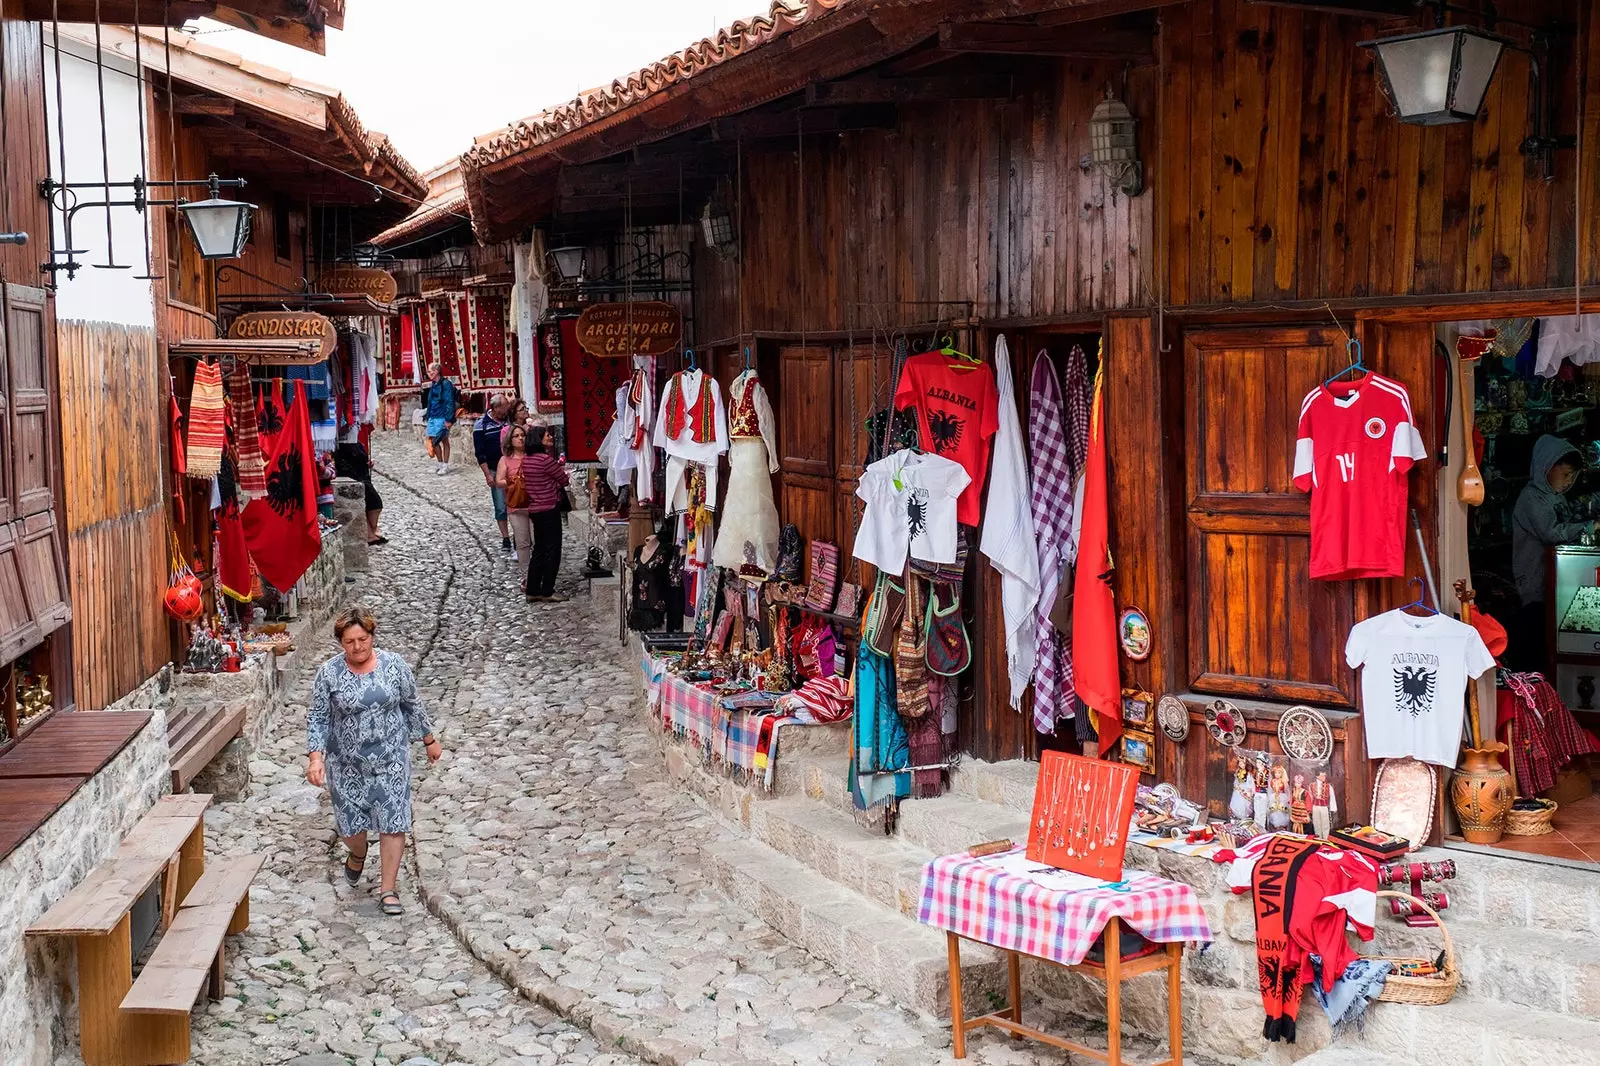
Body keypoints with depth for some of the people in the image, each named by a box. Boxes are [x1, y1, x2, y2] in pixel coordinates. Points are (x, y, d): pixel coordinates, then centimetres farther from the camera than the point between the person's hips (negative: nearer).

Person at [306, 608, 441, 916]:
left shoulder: (394, 665, -6)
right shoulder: (328, 673, -8)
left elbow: (413, 705, 5)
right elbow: (317, 718, -6)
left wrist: (429, 740, 12)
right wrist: (315, 757, -17)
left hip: (390, 760, 0)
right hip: (347, 763, 0)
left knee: (393, 822, -3)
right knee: (350, 821, 12)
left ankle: (388, 889, 8)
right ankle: (358, 854, 48)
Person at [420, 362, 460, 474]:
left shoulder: (446, 384, -10)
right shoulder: (433, 385, 15)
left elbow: (449, 402, -15)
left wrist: (449, 419, -19)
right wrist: (428, 417, 17)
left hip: (442, 418, -8)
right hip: (432, 417, 8)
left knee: (444, 441, -1)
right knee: (434, 441, 6)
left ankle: (445, 466, 5)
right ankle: (441, 465, 16)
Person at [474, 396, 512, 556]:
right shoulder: (482, 425, -5)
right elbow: (479, 452, -5)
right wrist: (488, 475, -10)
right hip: (495, 472, -2)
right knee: (501, 508, 3)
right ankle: (506, 540, 11)